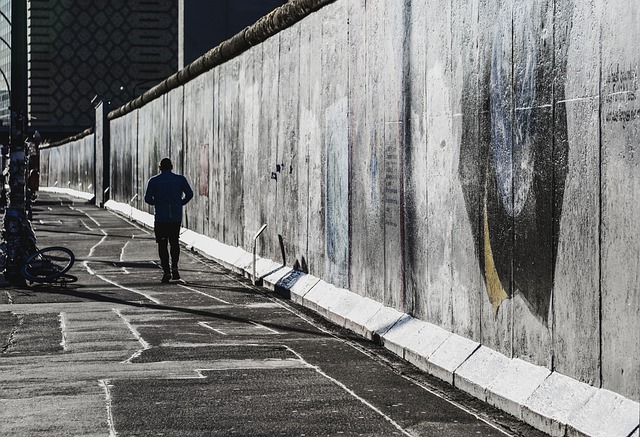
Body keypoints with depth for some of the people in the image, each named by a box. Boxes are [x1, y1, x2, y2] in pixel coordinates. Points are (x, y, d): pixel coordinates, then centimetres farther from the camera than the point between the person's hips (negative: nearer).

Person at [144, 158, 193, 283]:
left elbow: (148, 198, -5)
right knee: (174, 242, 17)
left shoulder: (154, 181, 2)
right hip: (176, 217, 1)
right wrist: (180, 203, 9)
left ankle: (166, 271, -7)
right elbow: (189, 194, -6)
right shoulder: (180, 179, 4)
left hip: (160, 217, -1)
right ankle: (174, 267, 1)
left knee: (162, 244, 5)